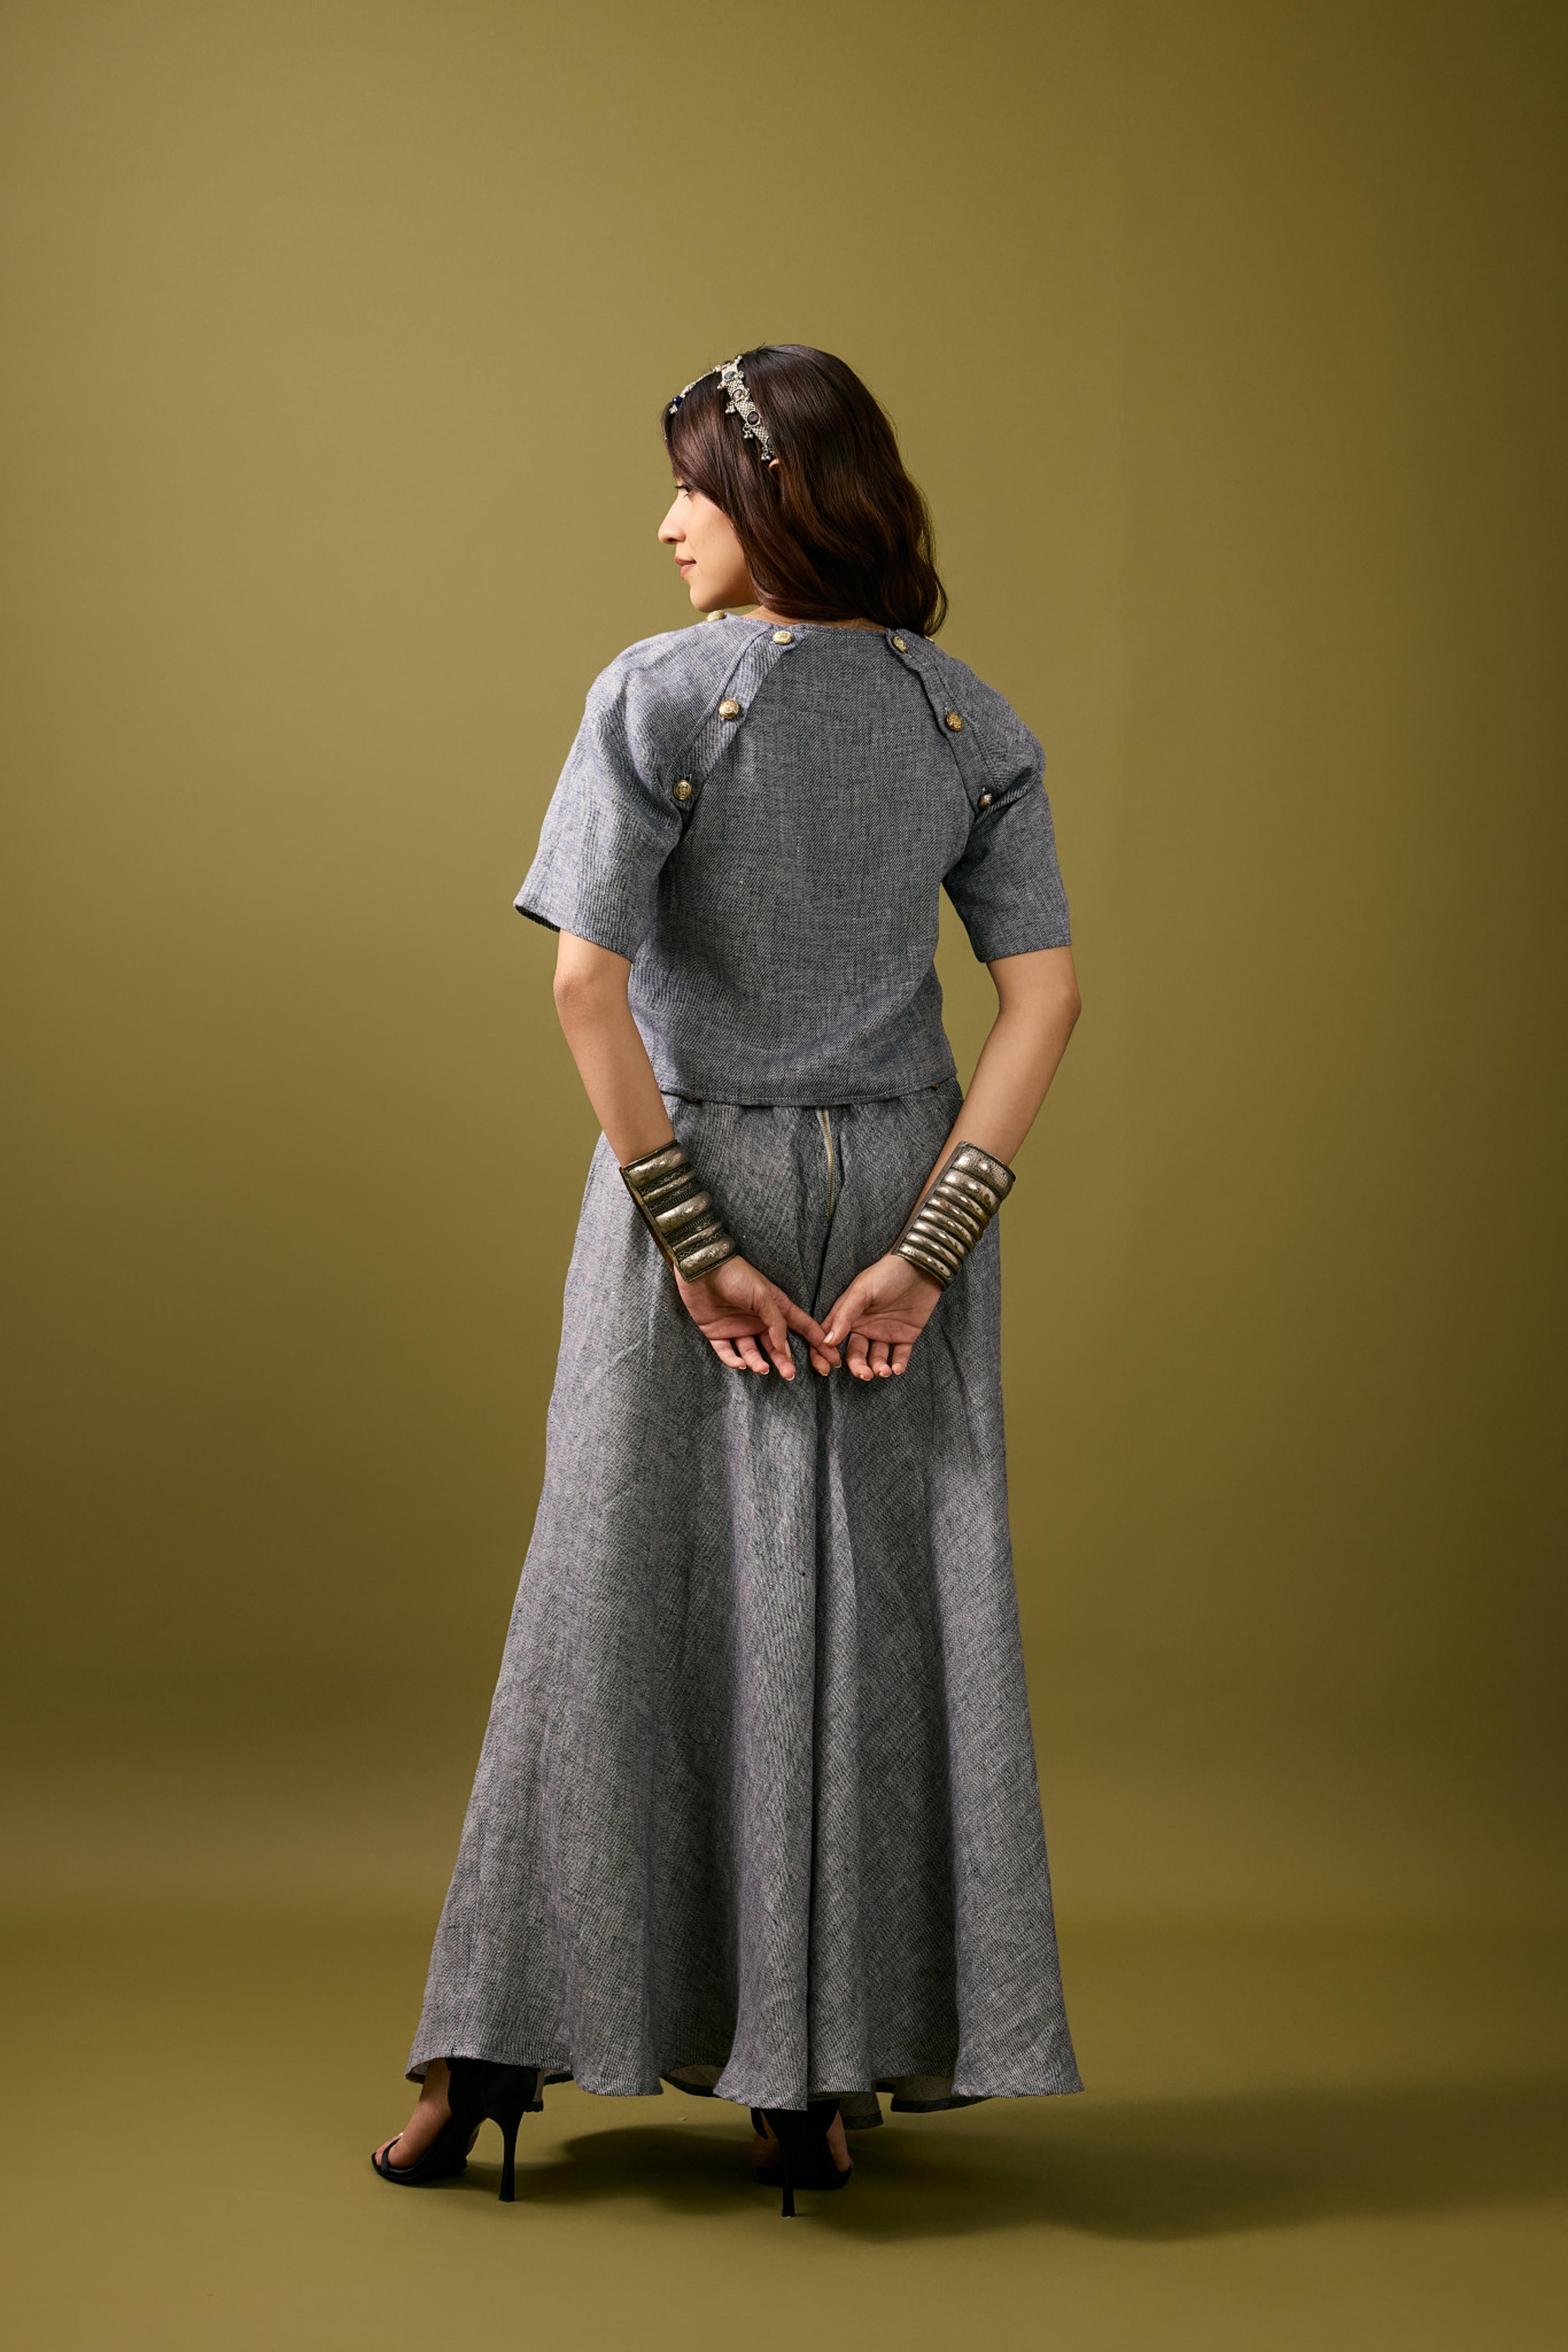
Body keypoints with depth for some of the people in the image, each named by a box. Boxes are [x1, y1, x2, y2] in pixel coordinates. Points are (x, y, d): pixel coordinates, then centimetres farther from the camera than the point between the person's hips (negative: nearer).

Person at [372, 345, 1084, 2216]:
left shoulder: (662, 694, -10)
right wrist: (931, 1247, -9)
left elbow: (586, 981, -18)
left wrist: (693, 1239, -13)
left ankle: (497, 2054, 15)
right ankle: (823, 2082, 15)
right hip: (901, 1188, 3)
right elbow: (1044, 995, -5)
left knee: (626, 1599, 7)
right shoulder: (969, 718, 2)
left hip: (696, 1174, -2)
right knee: (881, 1612, 8)